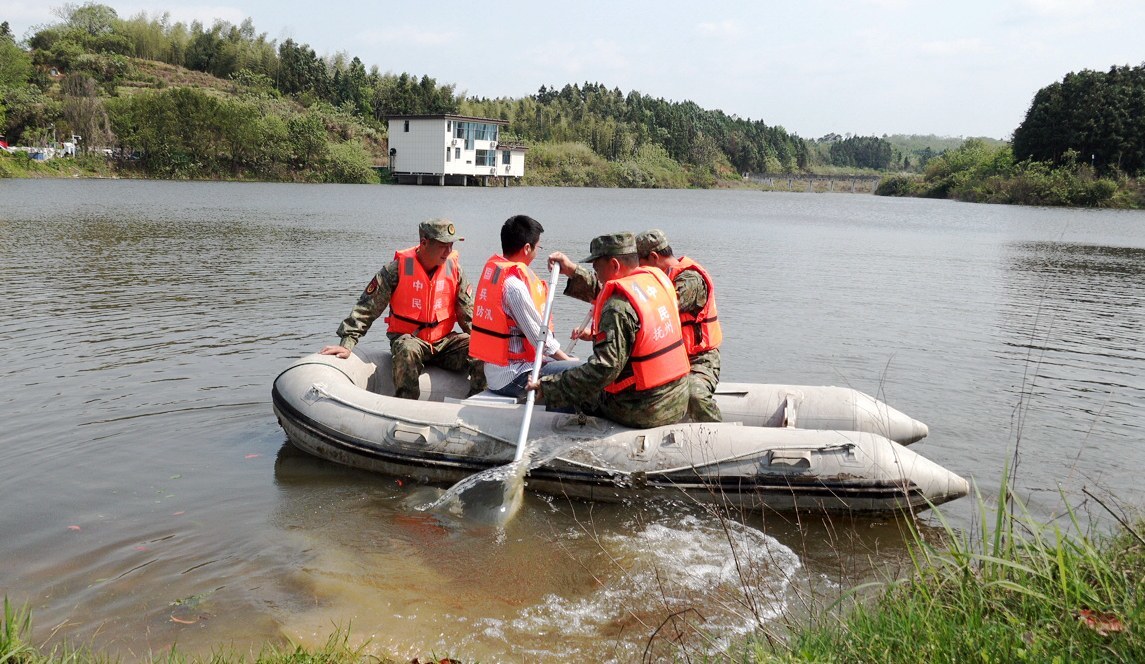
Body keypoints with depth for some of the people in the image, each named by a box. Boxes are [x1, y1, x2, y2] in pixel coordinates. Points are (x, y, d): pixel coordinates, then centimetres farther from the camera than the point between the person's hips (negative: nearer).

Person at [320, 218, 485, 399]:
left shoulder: (453, 267, 0)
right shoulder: (398, 268, -11)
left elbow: (469, 313, 6)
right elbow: (366, 308, -10)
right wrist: (347, 345, -16)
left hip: (444, 340, 3)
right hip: (409, 338, -3)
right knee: (407, 349, -38)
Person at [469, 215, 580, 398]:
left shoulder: (492, 266, 8)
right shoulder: (514, 285, -21)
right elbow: (538, 335, -15)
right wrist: (567, 360, -2)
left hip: (494, 370, 11)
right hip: (510, 378, -11)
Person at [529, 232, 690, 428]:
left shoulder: (619, 308, -23)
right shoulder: (657, 278, 3)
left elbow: (604, 368, -28)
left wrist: (548, 386, -23)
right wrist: (574, 271, 18)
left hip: (642, 412, -8)